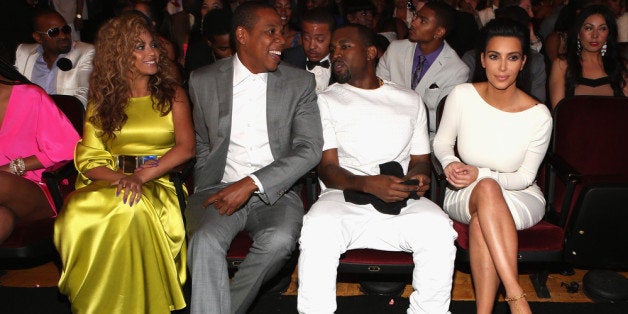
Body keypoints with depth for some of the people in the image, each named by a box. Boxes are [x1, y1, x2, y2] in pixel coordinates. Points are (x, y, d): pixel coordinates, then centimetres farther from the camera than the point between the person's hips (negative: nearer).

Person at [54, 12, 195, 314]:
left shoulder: (172, 94, 10)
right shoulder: (102, 100, 14)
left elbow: (186, 147, -4)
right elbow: (87, 159, 6)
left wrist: (142, 176, -18)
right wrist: (120, 177, -16)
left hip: (159, 184, -2)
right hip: (111, 182, 2)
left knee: (133, 209, -37)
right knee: (76, 213, -32)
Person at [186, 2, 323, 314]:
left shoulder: (300, 83, 4)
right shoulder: (203, 81, 8)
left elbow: (310, 148, -6)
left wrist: (250, 184, -16)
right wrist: (205, 192, 1)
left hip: (275, 192, 0)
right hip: (219, 190, 1)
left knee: (279, 240, -31)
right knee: (206, 241, -31)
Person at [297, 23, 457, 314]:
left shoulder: (410, 101, 19)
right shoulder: (327, 101, 11)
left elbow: (420, 159, 21)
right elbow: (327, 170, 2)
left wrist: (418, 176, -5)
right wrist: (369, 184, -18)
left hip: (401, 202, 2)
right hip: (343, 196, -1)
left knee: (439, 230, -29)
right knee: (317, 232, -34)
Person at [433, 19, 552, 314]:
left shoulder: (538, 115, -15)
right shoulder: (462, 95, -11)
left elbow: (524, 177, -8)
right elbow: (442, 142, 4)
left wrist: (481, 174, -25)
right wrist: (450, 163, -19)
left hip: (521, 198, -1)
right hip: (464, 194, 1)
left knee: (481, 219, -36)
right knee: (487, 190, -37)